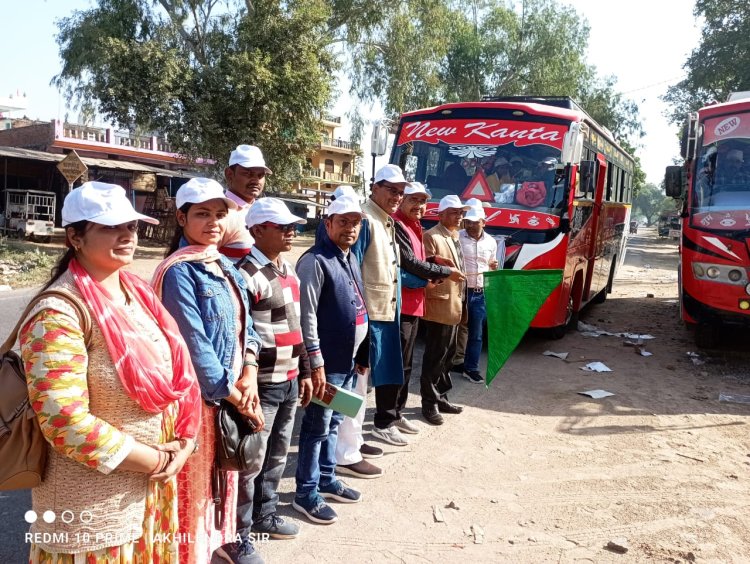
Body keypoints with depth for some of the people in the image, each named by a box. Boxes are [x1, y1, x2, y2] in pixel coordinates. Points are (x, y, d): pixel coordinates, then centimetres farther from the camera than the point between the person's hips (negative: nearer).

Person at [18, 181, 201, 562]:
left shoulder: (137, 293, 3)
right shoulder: (59, 314, -20)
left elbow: (175, 372, 9)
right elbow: (65, 422, -25)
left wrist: (184, 440, -4)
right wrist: (156, 461, -17)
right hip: (93, 506, -7)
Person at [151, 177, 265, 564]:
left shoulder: (225, 266, 8)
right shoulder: (179, 272, -17)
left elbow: (244, 324, 9)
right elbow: (194, 345, -21)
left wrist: (248, 374, -7)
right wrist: (236, 396, -16)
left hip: (232, 393, 8)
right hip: (197, 396, -8)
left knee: (223, 478, 22)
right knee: (195, 486, 6)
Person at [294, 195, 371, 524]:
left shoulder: (351, 259, 13)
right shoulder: (315, 261, -15)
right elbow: (307, 316, -19)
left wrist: (362, 355, 18)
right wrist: (316, 363, -21)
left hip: (348, 360, 9)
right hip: (327, 361, -9)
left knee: (333, 423, 19)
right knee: (317, 427, 2)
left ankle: (327, 480, 34)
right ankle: (306, 494, 15)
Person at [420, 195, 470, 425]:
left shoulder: (455, 238, 17)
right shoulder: (431, 237, -12)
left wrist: (461, 301, 17)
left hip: (454, 306, 9)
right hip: (439, 305, -9)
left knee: (447, 354, 16)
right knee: (435, 356, -1)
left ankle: (441, 397, 28)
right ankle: (429, 403, 9)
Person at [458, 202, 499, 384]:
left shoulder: (491, 242, 9)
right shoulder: (457, 237, -7)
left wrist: (493, 267, -1)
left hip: (481, 294, 4)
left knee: (476, 333, 8)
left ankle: (471, 368, 18)